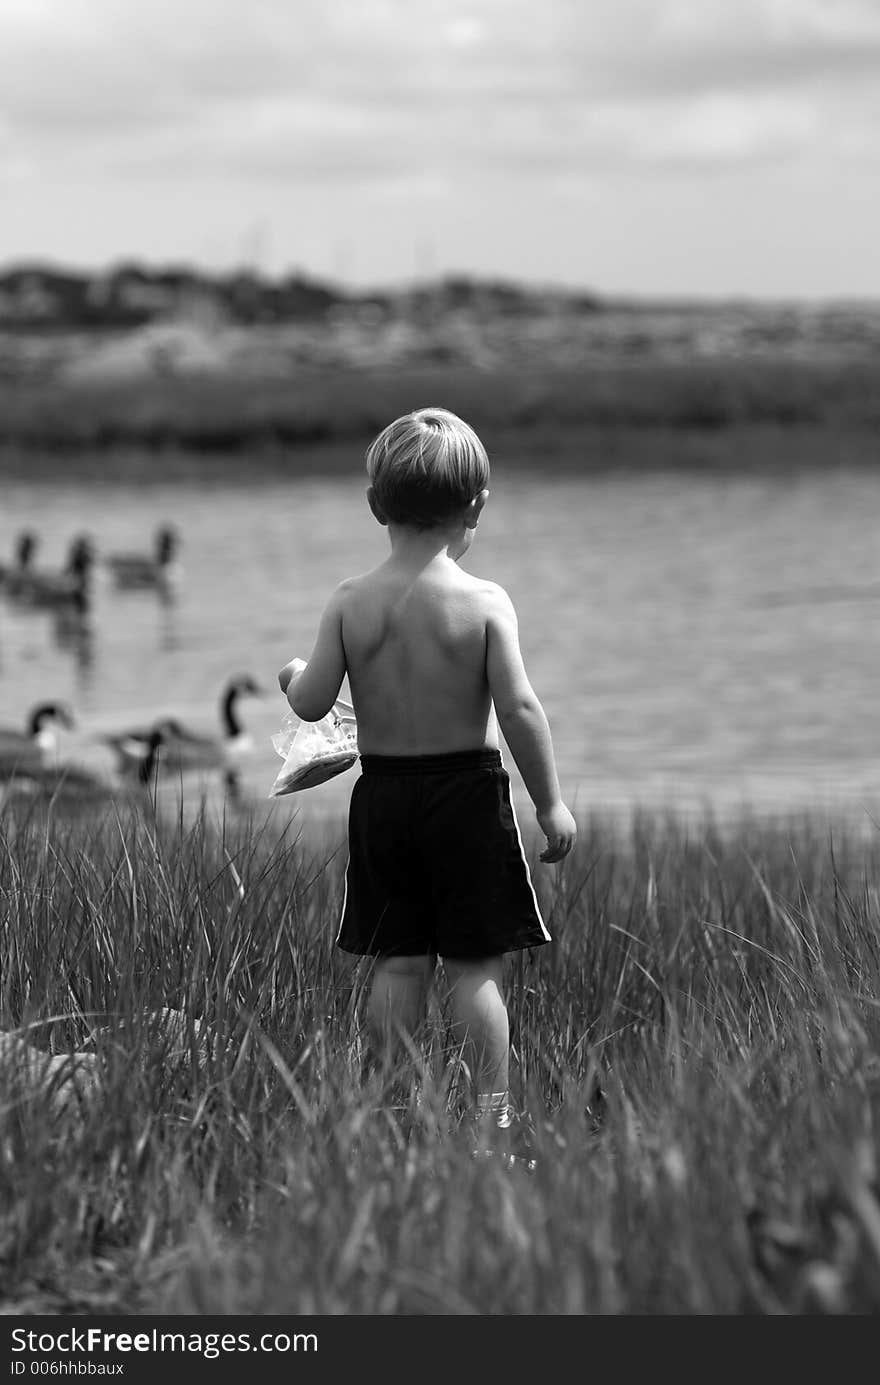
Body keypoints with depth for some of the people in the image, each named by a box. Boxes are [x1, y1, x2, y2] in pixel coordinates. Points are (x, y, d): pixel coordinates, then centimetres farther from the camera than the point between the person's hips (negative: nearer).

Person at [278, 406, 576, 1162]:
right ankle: (491, 1127, 1)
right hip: (467, 790, -3)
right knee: (476, 966, 1)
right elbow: (520, 709, -14)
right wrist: (551, 803, -6)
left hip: (381, 791, 3)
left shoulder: (350, 603, -3)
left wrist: (296, 673, 19)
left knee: (397, 964, 10)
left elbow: (311, 703, -4)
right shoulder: (485, 603, -11)